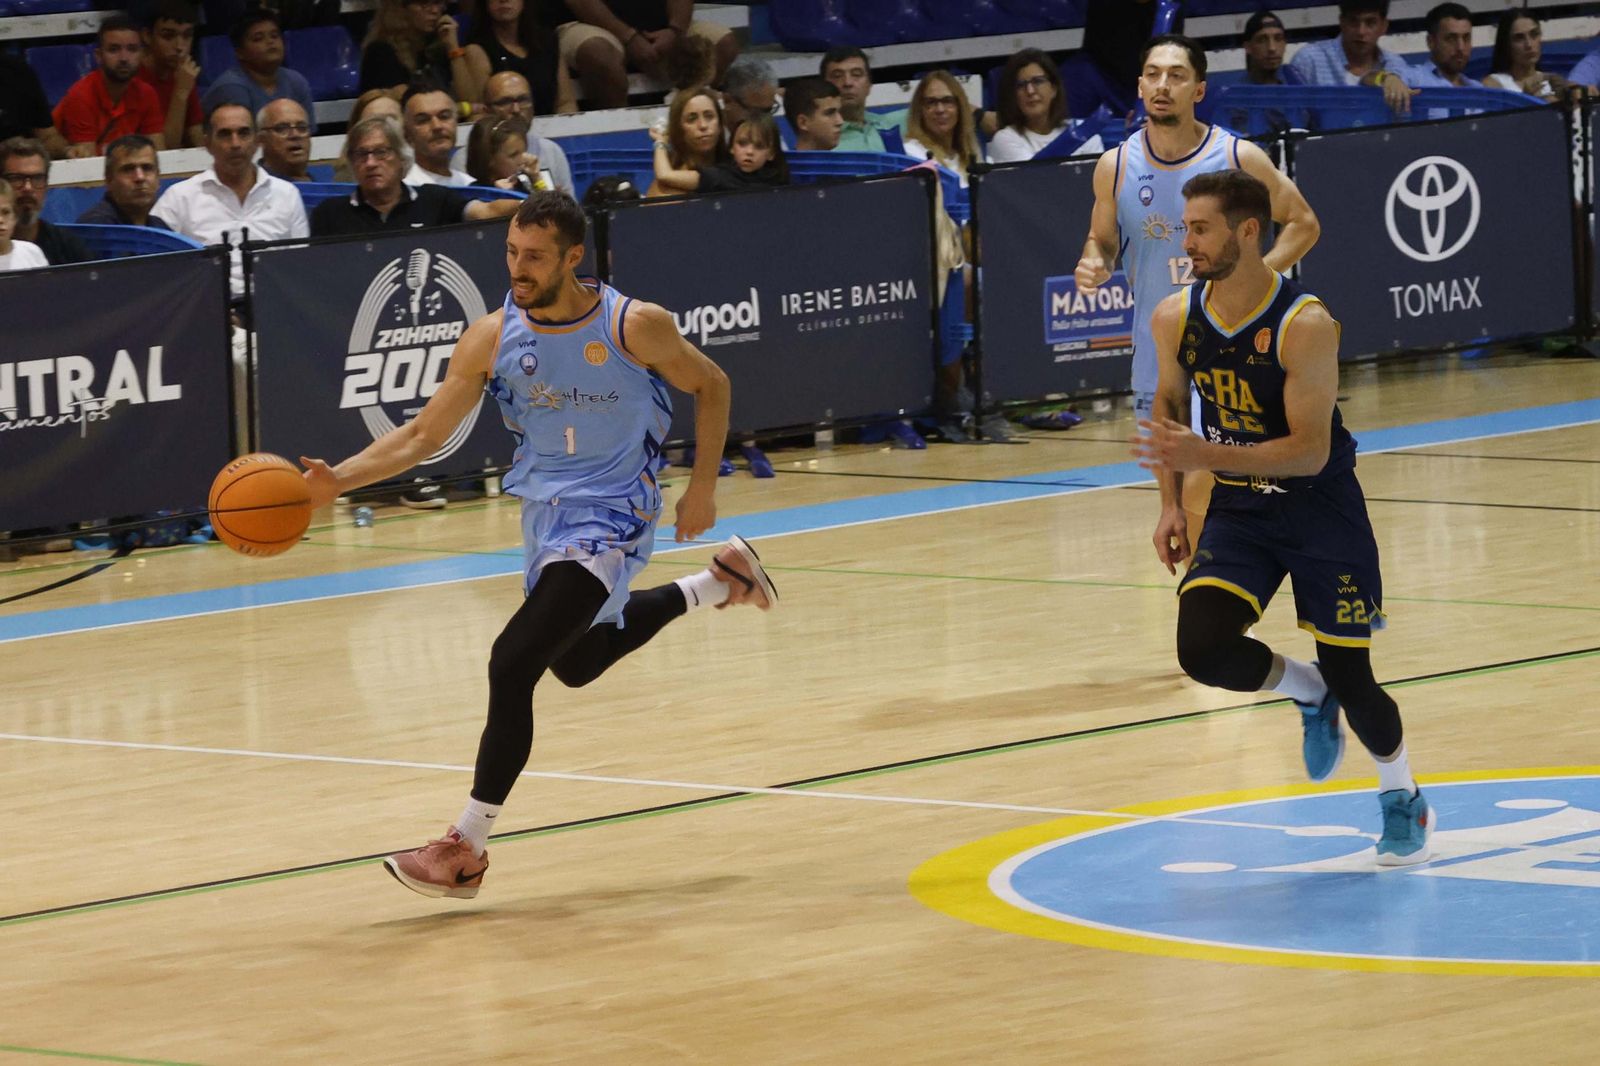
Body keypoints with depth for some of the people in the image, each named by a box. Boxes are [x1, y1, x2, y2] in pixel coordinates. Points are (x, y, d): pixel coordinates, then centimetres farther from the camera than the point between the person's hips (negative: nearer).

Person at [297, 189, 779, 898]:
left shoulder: (635, 326, -19)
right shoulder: (492, 338, -9)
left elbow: (710, 386, 0)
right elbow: (424, 434, -5)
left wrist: (702, 485, -5)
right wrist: (340, 479, -19)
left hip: (609, 520, -7)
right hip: (543, 513, 7)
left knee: (513, 661, -20)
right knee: (575, 664, 27)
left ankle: (466, 849, -13)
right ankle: (720, 582, 49)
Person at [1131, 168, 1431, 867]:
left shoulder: (1305, 326, -25)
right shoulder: (1175, 319, -7)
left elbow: (1310, 452, -26)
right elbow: (1169, 407, 12)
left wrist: (1204, 456, -36)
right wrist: (1171, 504, 4)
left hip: (1322, 513, -4)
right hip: (1238, 513, 4)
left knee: (1350, 677, 1)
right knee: (1202, 650, -18)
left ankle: (1403, 798, 30)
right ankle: (1309, 693, 14)